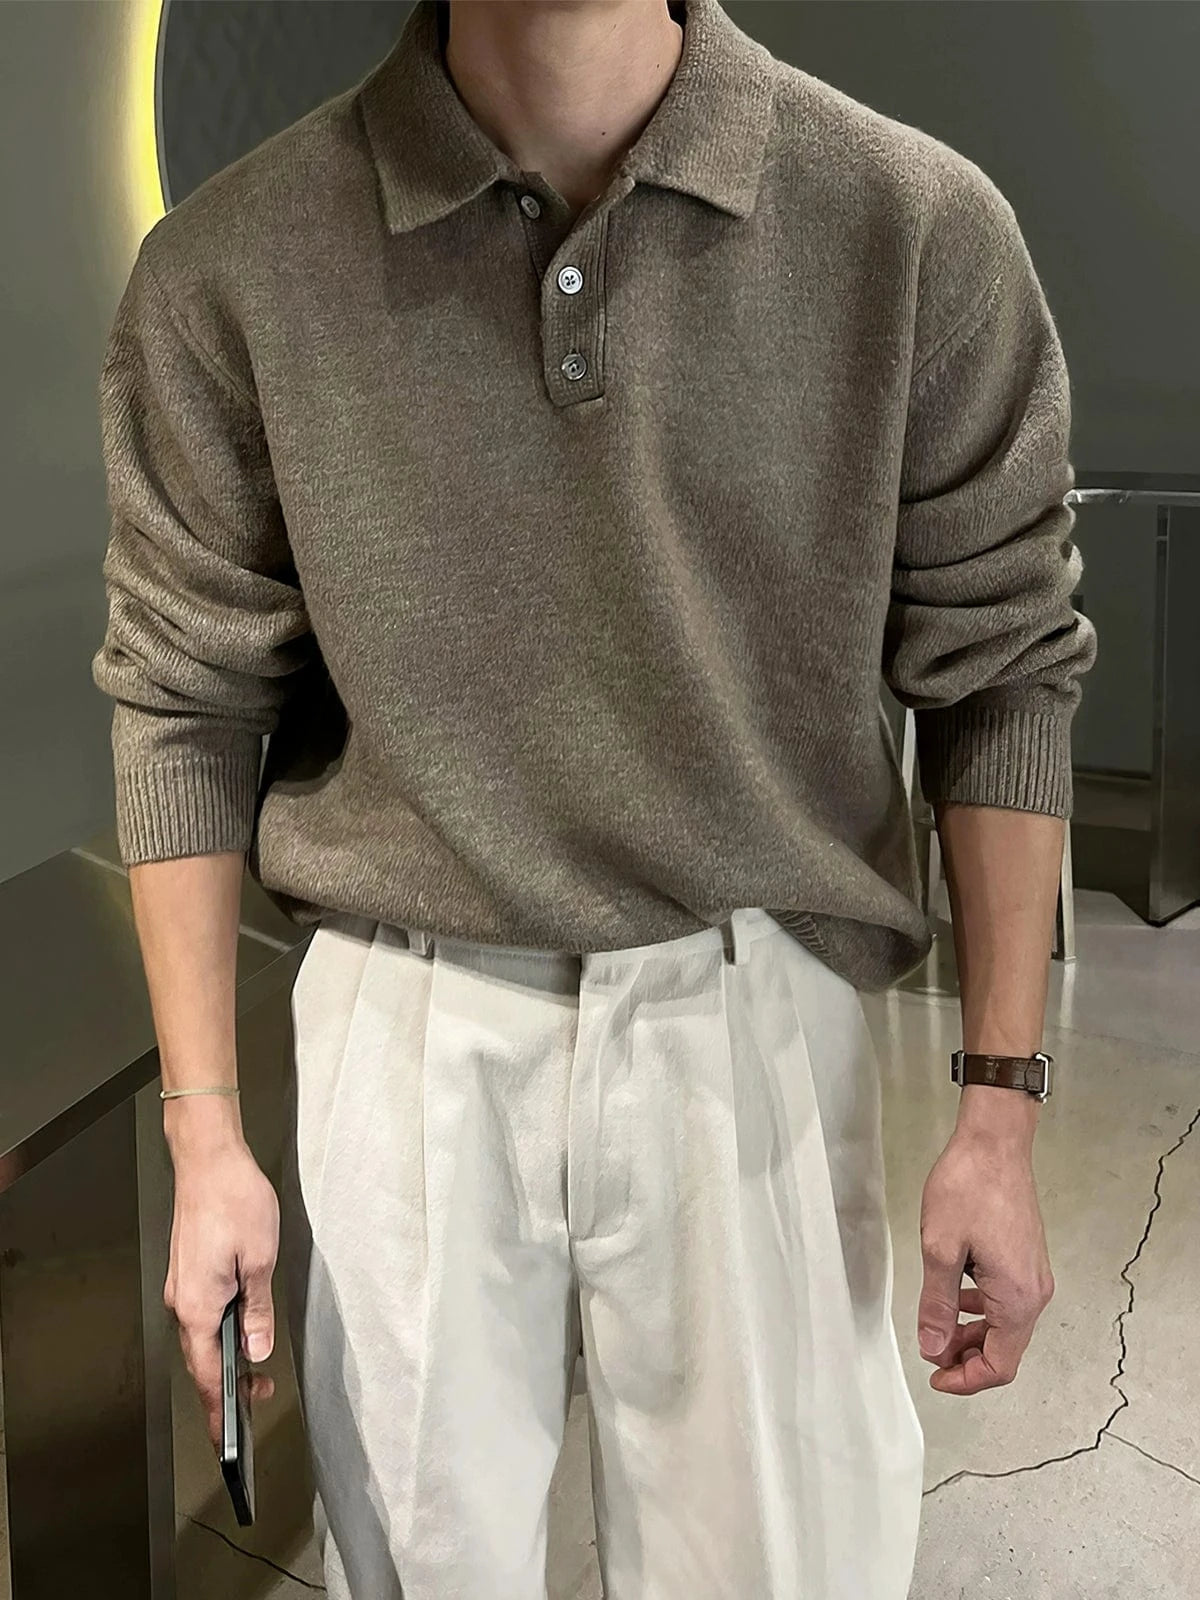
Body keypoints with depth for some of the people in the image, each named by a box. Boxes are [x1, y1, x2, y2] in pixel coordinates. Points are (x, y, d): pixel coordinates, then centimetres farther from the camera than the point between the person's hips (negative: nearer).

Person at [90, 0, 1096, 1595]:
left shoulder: (925, 226, -7)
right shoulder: (227, 268, -6)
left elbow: (999, 674, -1)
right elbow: (184, 706, 1)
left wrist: (1000, 1108, -1)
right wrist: (205, 1134, 2)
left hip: (759, 1021, 0)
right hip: (408, 1031, 1)